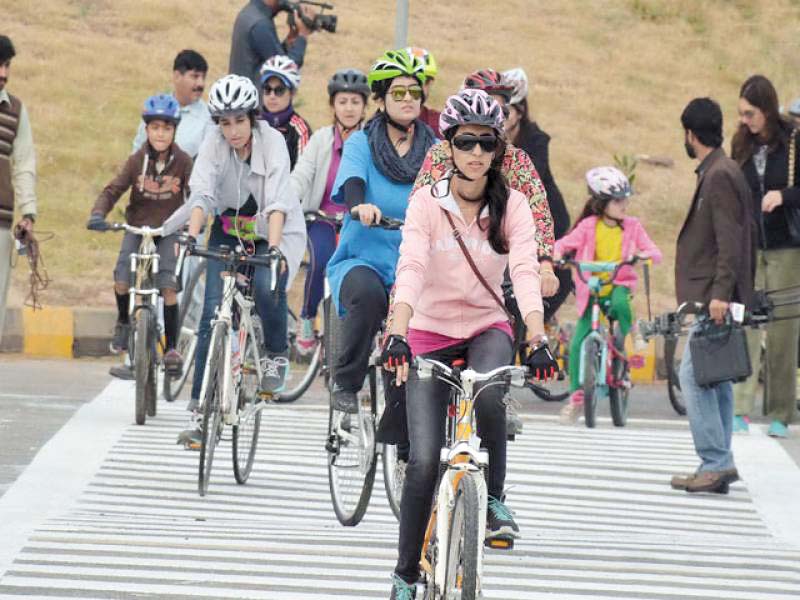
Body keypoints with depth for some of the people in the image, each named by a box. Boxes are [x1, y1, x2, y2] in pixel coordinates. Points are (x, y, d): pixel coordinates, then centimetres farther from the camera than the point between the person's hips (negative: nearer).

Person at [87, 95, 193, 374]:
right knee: (122, 281, -18)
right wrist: (98, 215, -28)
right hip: (138, 226, 1)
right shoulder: (137, 161, -10)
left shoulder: (183, 162, -12)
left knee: (168, 287, -17)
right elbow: (113, 190, -11)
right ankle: (124, 321, 14)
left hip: (169, 230, -1)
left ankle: (172, 348, -6)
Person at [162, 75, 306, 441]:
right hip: (228, 230, 2)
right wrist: (191, 235, -42)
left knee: (267, 288, -31)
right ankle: (202, 407, -5)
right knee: (213, 312, -10)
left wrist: (273, 248, -46)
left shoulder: (271, 141, -21)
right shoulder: (215, 143, -15)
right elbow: (201, 194, -25)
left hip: (271, 232, -2)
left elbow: (277, 201, -32)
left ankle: (276, 355, -1)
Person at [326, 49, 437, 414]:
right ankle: (346, 383, -14)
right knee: (368, 294, -35)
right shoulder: (361, 144, 3)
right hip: (363, 260, -2)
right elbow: (352, 183, -16)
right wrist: (361, 206, -40)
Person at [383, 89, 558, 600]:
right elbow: (410, 269, -23)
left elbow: (526, 273, -20)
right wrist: (398, 334, -39)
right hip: (431, 333, 0)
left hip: (487, 328, 1)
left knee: (488, 396, -34)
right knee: (425, 460, -11)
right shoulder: (428, 202, -10)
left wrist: (538, 340, -35)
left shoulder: (512, 206, -7)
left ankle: (494, 498, -8)